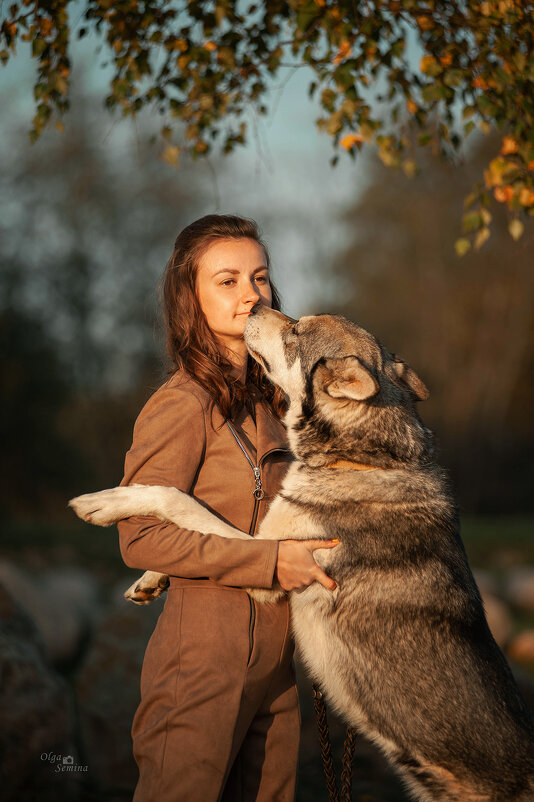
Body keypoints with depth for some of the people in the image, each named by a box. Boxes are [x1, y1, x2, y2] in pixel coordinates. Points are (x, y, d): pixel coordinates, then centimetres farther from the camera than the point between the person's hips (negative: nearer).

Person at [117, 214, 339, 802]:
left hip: (274, 660, 8)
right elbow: (141, 539, -19)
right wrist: (270, 561, -19)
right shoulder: (183, 406, -14)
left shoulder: (266, 400, 12)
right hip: (205, 661, -8)